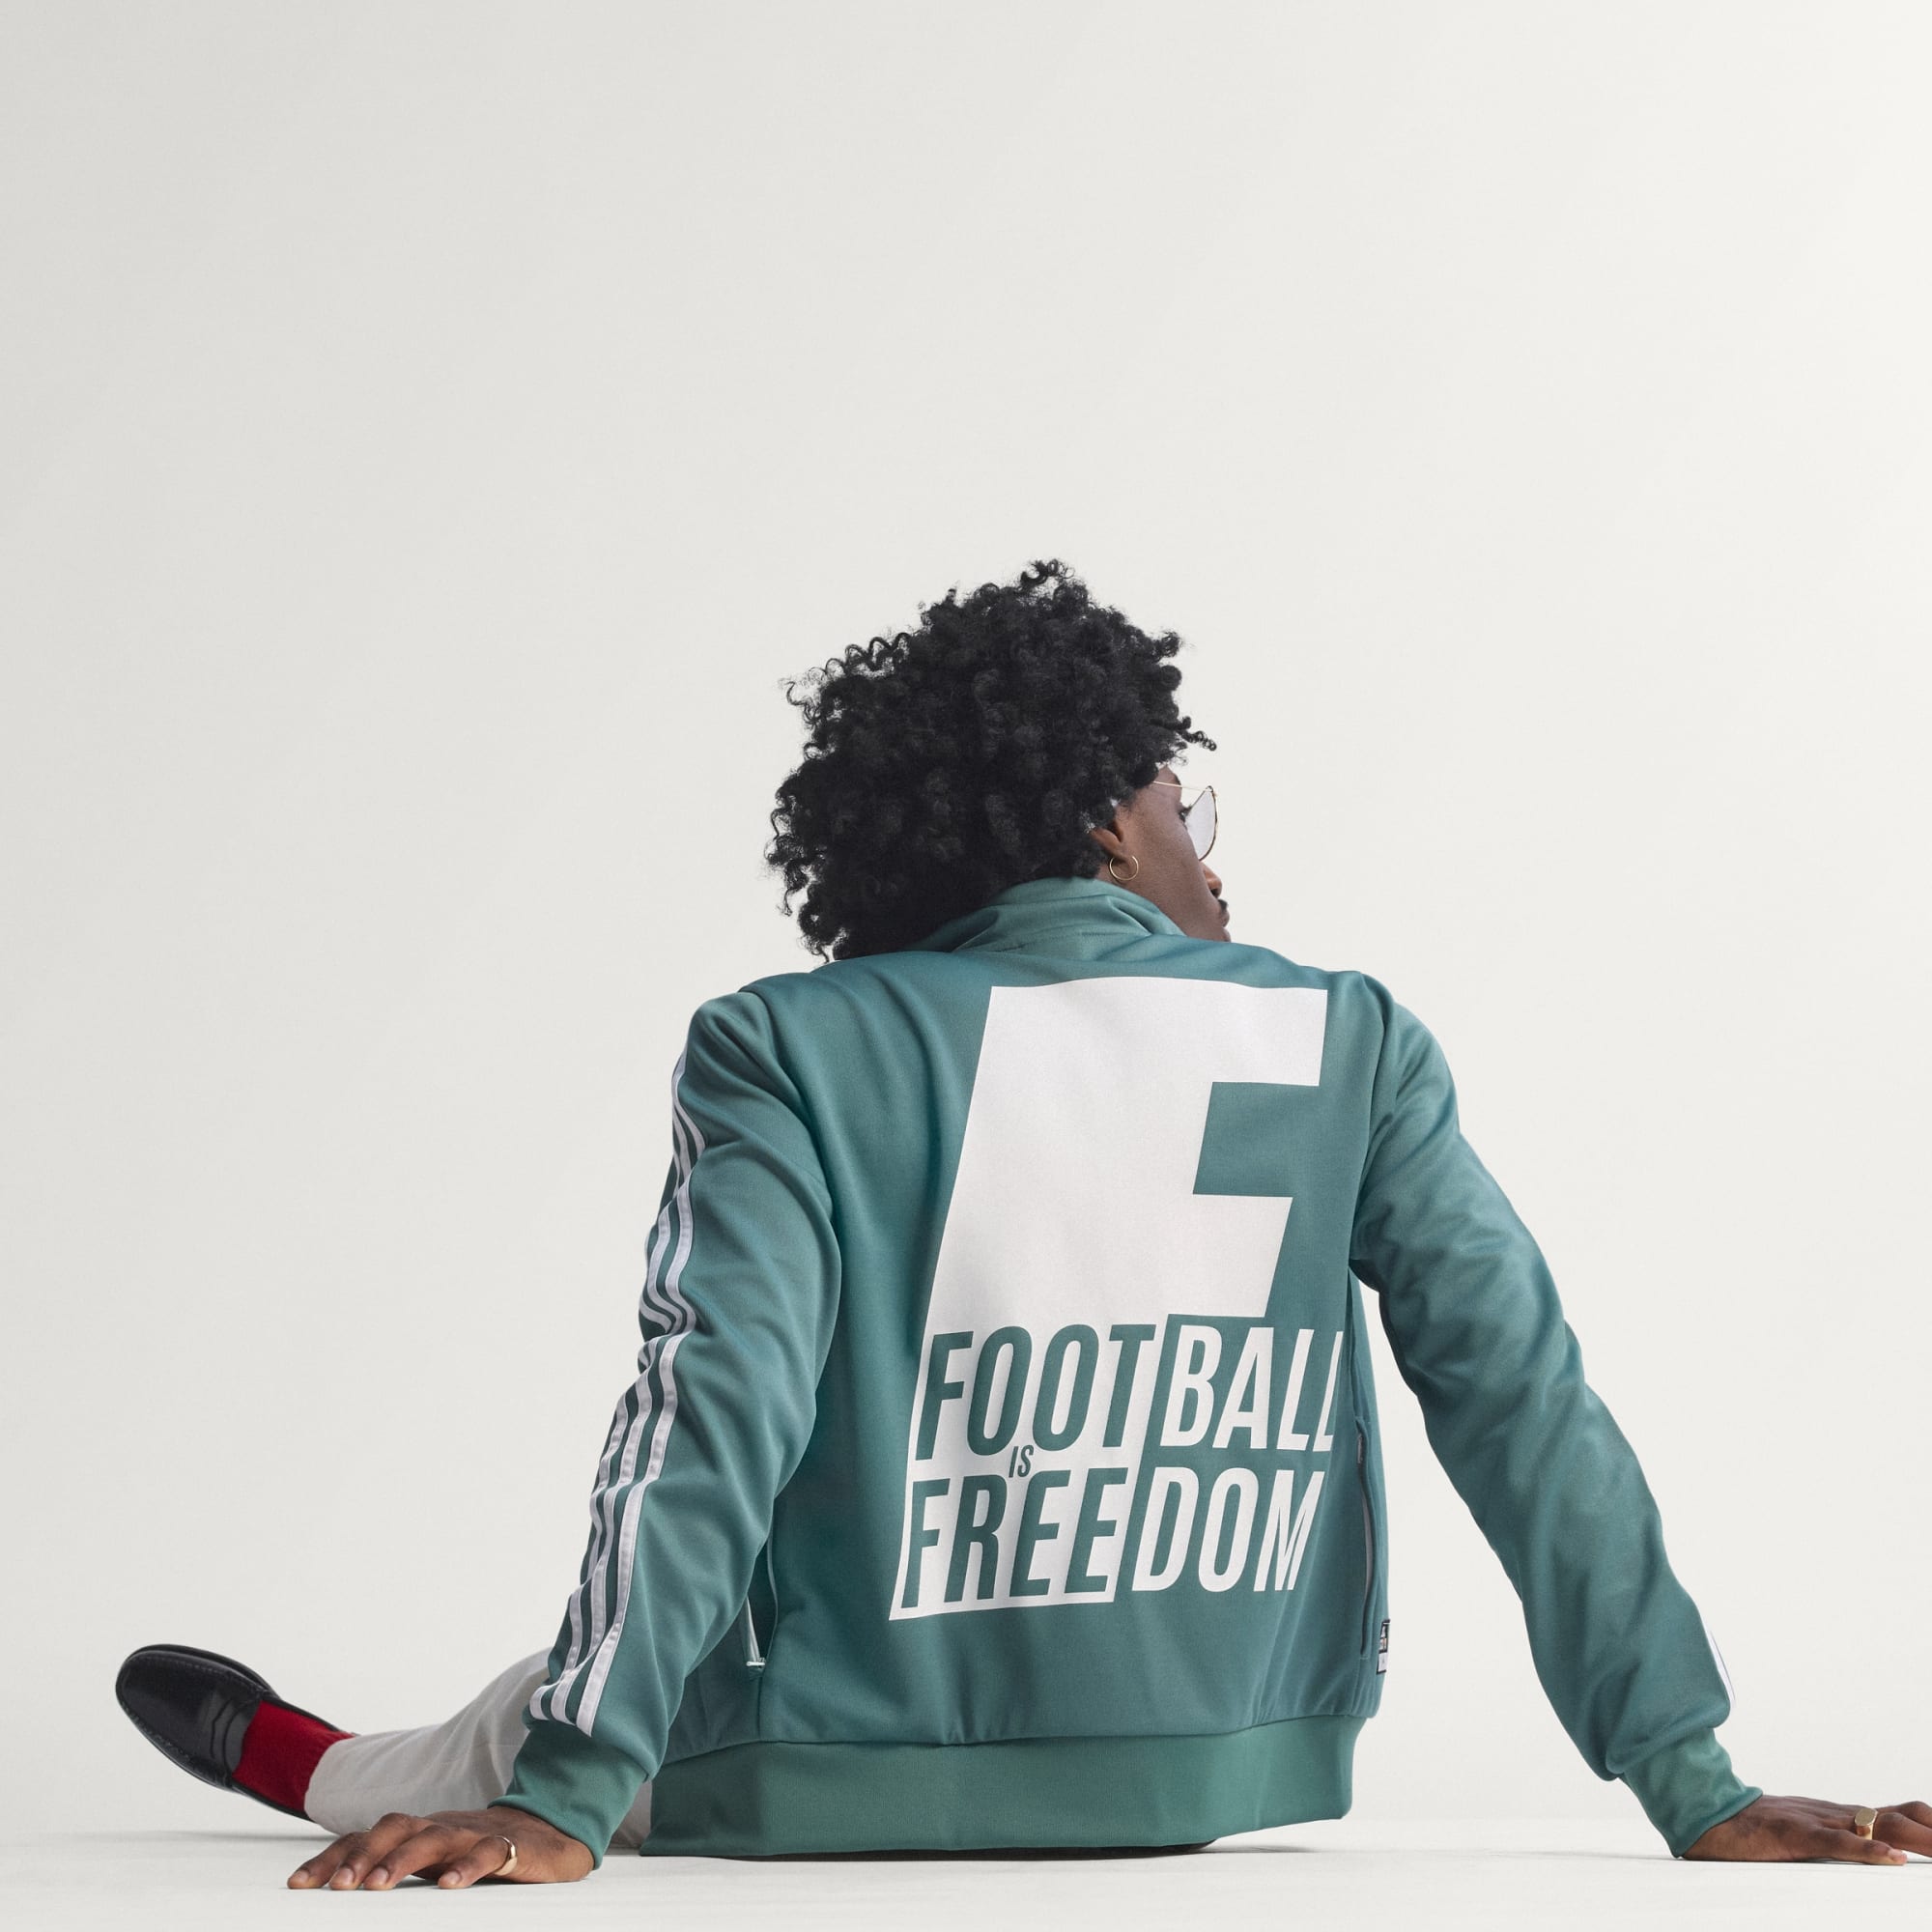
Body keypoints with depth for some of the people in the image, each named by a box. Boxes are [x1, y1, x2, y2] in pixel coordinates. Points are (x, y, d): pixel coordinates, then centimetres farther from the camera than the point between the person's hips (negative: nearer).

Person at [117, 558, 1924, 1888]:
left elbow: (711, 1426, -18)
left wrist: (563, 1799, -20)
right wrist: (1692, 1787, -3)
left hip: (848, 1797, -3)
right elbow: (1524, 1396, -4)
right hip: (1225, 1781, 3)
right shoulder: (1347, 1042, 0)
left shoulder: (787, 1051, -7)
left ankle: (334, 1778, 58)